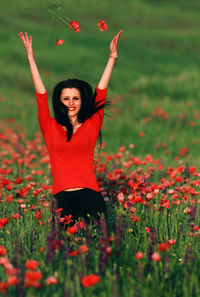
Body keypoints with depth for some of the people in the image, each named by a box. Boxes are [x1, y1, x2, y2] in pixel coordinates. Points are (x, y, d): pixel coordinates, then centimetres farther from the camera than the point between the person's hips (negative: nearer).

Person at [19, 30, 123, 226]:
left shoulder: (91, 125, 11)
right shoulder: (51, 128, 10)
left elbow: (101, 90, 9)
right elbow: (41, 94, 8)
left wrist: (112, 57, 8)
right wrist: (30, 57, 7)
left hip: (90, 195, 0)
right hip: (62, 198, 0)